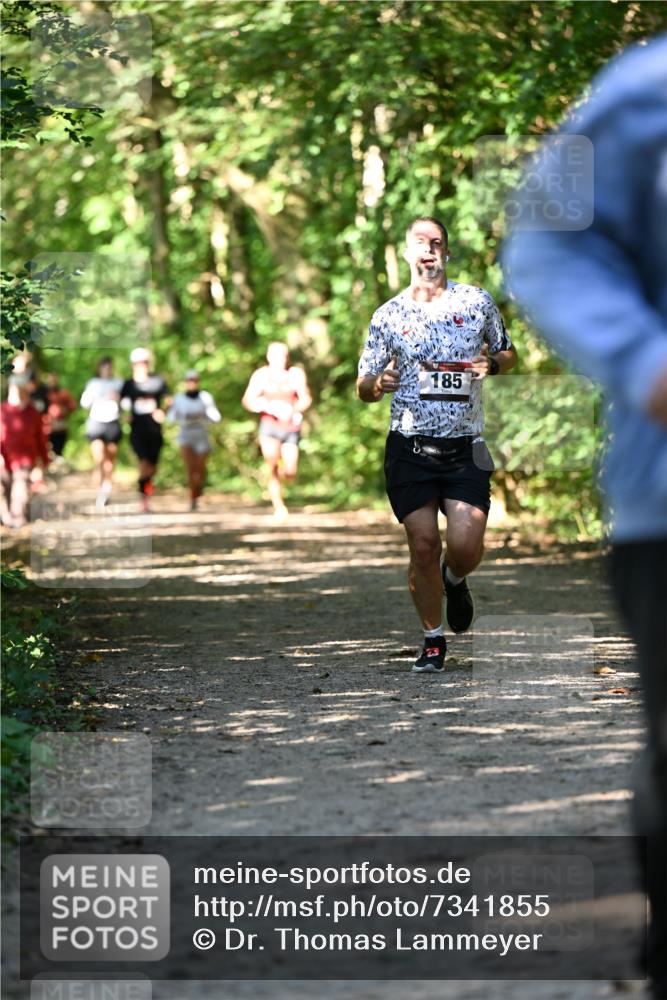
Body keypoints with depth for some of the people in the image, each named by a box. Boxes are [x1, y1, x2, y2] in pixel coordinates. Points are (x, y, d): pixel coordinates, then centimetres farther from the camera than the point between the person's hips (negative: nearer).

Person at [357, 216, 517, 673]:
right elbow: (364, 388, 9)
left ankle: (455, 581, 26)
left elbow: (509, 353, 18)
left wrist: (492, 364, -5)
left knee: (466, 545, -12)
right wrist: (379, 383, -14)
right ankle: (434, 640, 15)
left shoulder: (477, 301, 5)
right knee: (423, 545, -2)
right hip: (409, 447, 0)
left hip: (465, 447, 0)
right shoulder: (388, 315, 5)